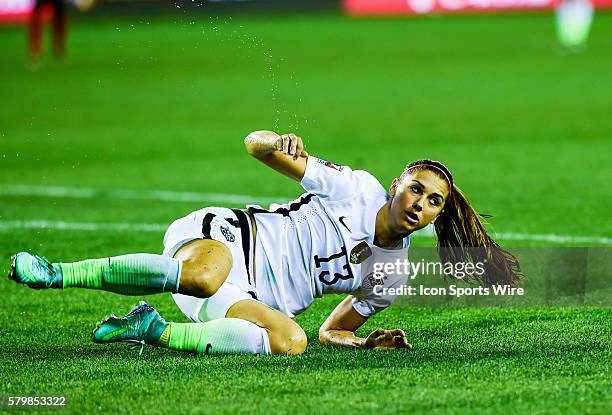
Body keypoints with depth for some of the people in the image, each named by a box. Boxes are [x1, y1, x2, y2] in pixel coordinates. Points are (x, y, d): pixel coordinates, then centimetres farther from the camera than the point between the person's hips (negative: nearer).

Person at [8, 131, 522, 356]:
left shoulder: (391, 277, 12)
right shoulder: (358, 189, 0)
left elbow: (332, 331, 23)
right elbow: (255, 144, 1)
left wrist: (366, 342, 0)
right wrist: (278, 144, -24)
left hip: (254, 302, 4)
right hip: (223, 234, -4)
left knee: (291, 340, -33)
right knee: (203, 275, -42)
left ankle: (151, 330, -21)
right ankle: (57, 273, -33)